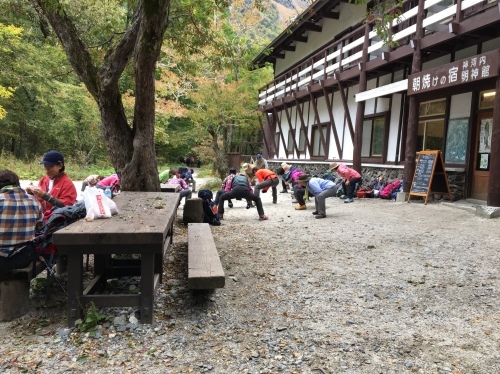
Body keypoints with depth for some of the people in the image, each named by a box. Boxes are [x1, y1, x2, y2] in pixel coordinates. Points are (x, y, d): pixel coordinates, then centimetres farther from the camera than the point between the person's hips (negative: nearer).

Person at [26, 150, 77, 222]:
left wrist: (44, 195, -19)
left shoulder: (67, 183, -3)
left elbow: (65, 207, -13)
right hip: (39, 219, 6)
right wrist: (31, 194, 2)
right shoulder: (43, 180, 16)